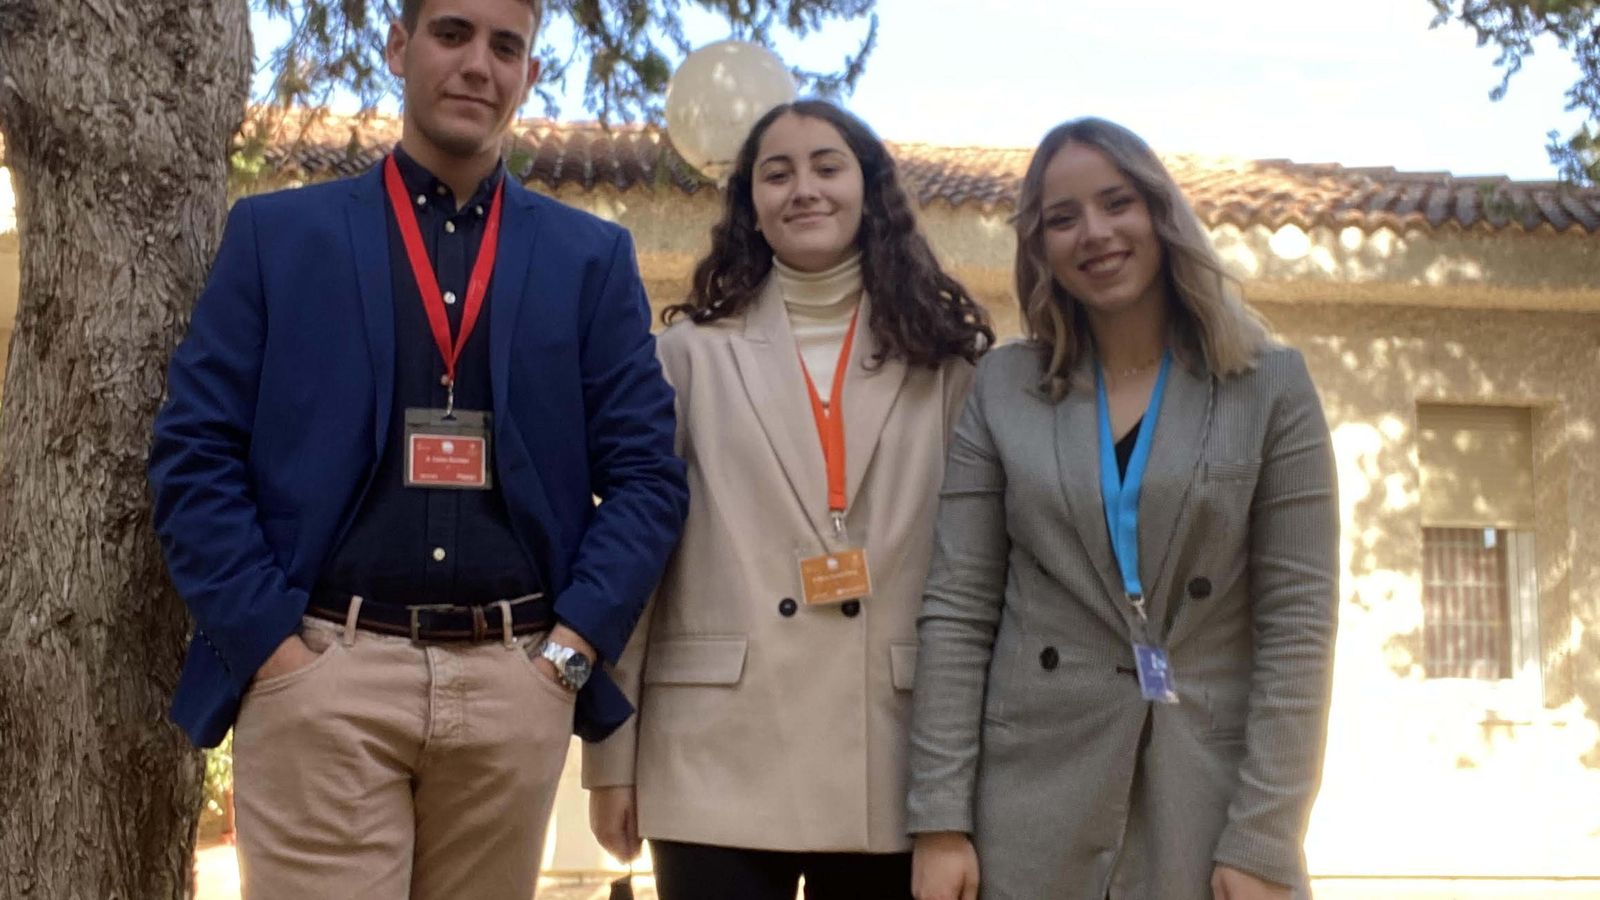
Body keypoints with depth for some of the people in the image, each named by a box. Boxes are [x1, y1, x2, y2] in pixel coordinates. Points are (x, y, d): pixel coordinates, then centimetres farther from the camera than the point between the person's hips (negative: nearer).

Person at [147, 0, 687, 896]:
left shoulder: (592, 258, 11)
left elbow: (646, 474, 7)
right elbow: (194, 454, 2)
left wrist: (573, 645, -4)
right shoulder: (277, 233, 8)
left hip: (516, 682, 2)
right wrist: (270, 642, -7)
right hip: (323, 673, -1)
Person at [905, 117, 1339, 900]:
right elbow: (955, 609, 1)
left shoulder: (1272, 385, 2)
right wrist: (940, 817, -6)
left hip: (1210, 806, -1)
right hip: (1033, 805, 1)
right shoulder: (1004, 387, 4)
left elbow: (1298, 620, -4)